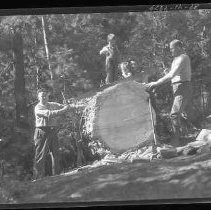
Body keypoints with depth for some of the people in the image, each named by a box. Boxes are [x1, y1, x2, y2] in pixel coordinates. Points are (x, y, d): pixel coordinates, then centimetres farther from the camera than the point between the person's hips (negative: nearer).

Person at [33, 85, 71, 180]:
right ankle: (38, 178, -4)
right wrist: (62, 110, -18)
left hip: (53, 132, 6)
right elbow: (50, 114, -20)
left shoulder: (53, 105, 15)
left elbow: (66, 106, 18)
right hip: (42, 132, -6)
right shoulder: (38, 108, -6)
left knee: (55, 154, 8)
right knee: (40, 156, -6)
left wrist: (66, 107, -5)